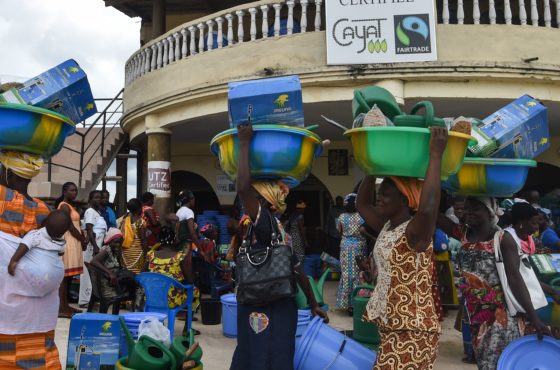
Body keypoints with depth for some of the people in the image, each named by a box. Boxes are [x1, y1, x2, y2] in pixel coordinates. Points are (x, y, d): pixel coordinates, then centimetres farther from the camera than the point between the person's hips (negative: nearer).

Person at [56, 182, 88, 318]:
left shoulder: (71, 206, 19)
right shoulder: (64, 206, -10)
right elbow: (70, 226, -16)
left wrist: (83, 239, 2)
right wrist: (82, 240, -7)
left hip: (75, 241, 10)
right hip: (68, 241, -10)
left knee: (69, 275, 11)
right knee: (65, 275, -9)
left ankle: (65, 305, 17)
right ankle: (61, 309, -7)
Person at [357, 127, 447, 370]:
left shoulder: (415, 232, -18)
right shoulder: (386, 226, 6)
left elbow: (427, 209, -39)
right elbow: (362, 203, 17)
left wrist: (435, 155, -33)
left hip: (412, 329, -9)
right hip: (390, 325, 9)